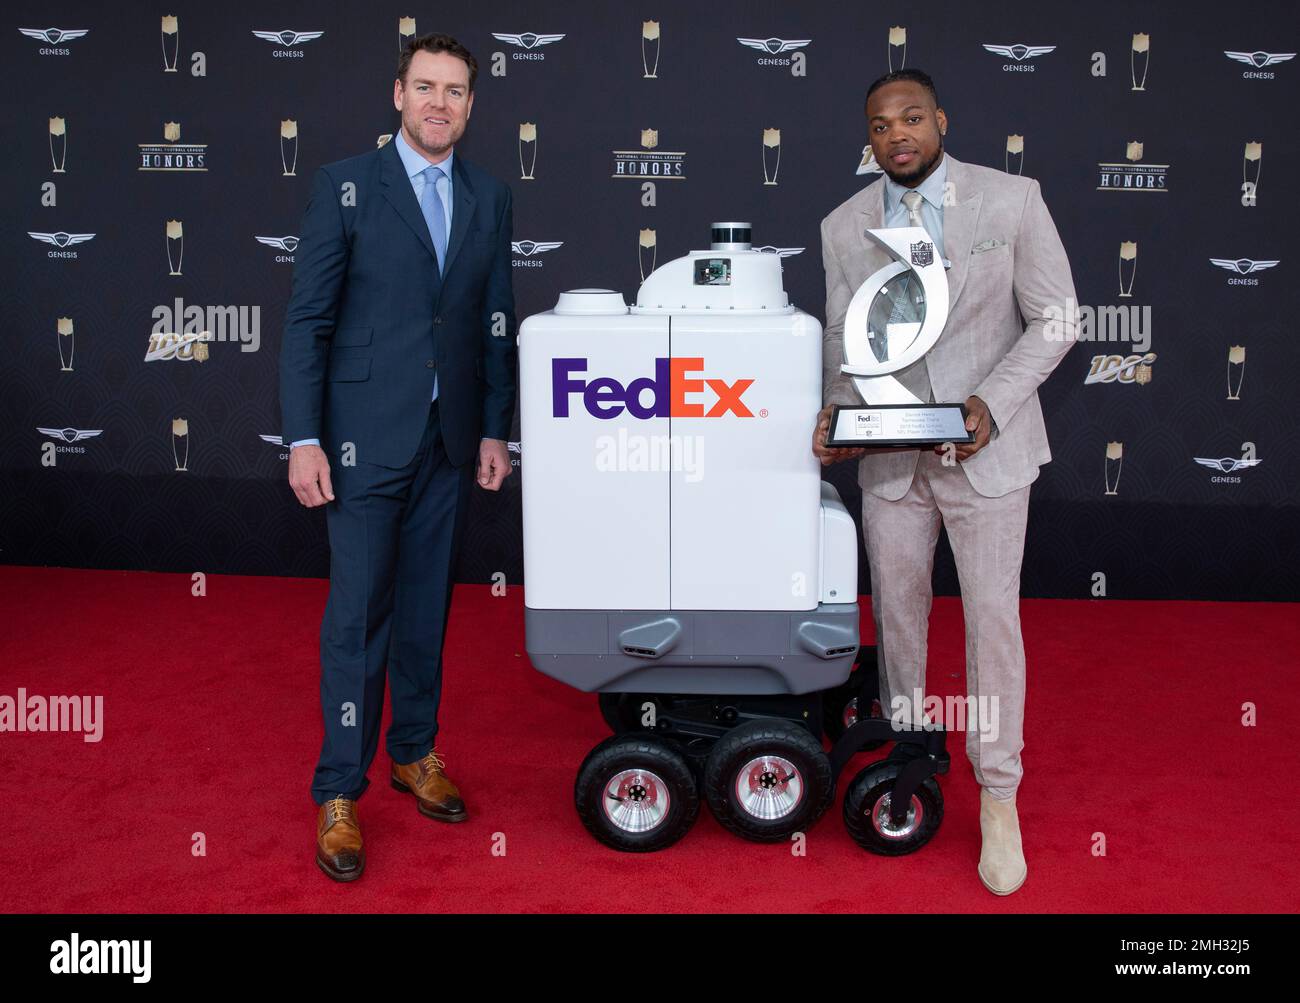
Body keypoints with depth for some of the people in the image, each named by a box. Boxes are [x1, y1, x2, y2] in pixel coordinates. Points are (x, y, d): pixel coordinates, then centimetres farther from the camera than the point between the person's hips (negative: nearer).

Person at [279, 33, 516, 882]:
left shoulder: (489, 198, 9)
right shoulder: (345, 185, -3)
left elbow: (497, 325, 10)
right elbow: (308, 319, -5)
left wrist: (495, 430, 6)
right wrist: (304, 439, -11)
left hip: (451, 439, 4)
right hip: (367, 435, -4)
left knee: (428, 604, 13)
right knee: (359, 612, -2)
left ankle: (415, 752, 28)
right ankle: (340, 793, 8)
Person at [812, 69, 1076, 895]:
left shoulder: (1012, 200, -7)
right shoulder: (844, 227, 2)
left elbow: (1054, 320, -5)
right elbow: (844, 337, 9)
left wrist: (990, 404, -18)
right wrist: (838, 414, -10)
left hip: (986, 449, -3)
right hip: (890, 455, 3)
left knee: (993, 617, 1)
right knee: (896, 609, 14)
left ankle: (999, 798, 14)